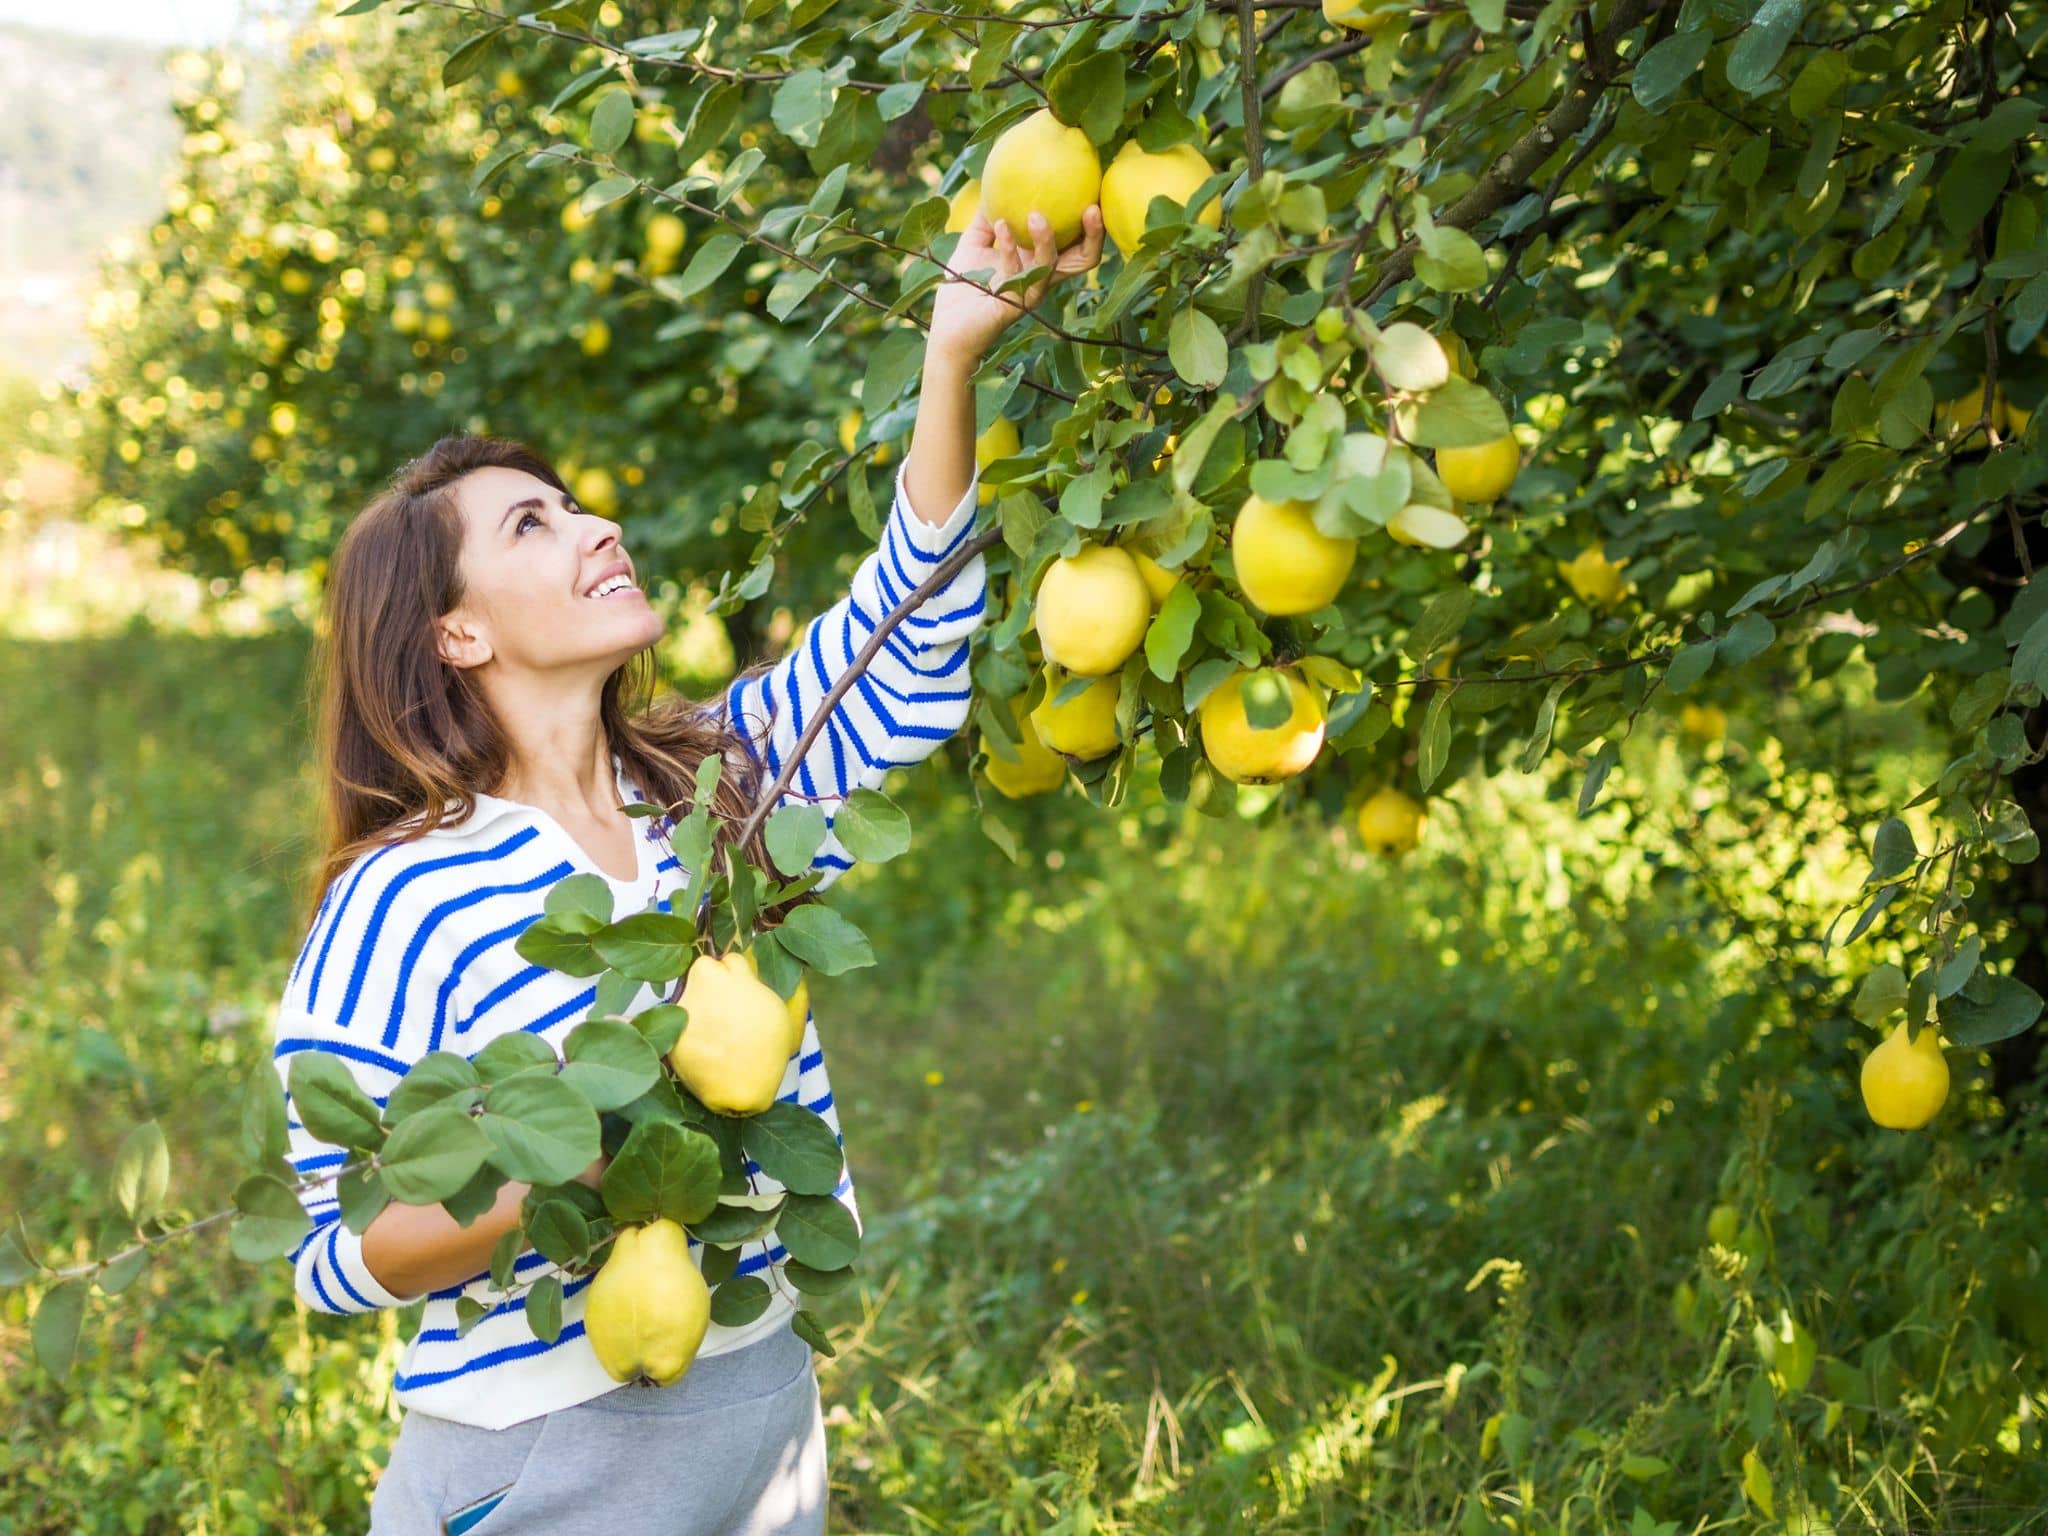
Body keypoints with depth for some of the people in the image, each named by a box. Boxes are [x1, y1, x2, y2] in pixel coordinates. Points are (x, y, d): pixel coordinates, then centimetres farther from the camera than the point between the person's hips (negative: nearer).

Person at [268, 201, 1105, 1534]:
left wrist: (956, 346, -15)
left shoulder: (719, 777, 2)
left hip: (769, 1410, 5)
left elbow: (907, 630, -5)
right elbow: (338, 1258, -12)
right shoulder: (397, 905, -14)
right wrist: (556, 1183, -29)